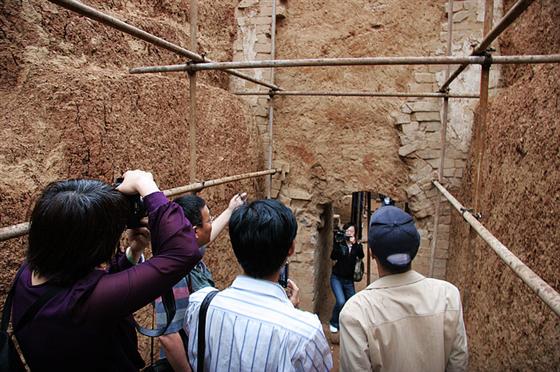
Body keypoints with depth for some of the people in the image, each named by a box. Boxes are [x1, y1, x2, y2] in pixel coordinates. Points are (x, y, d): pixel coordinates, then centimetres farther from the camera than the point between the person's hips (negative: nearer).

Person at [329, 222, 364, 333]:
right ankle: (333, 323, 8)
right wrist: (337, 243, -27)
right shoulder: (339, 243, -6)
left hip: (349, 280, 3)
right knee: (341, 301, -18)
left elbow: (361, 256, -16)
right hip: (337, 278, -3)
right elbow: (333, 257, -19)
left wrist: (354, 243, -25)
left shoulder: (357, 245, 2)